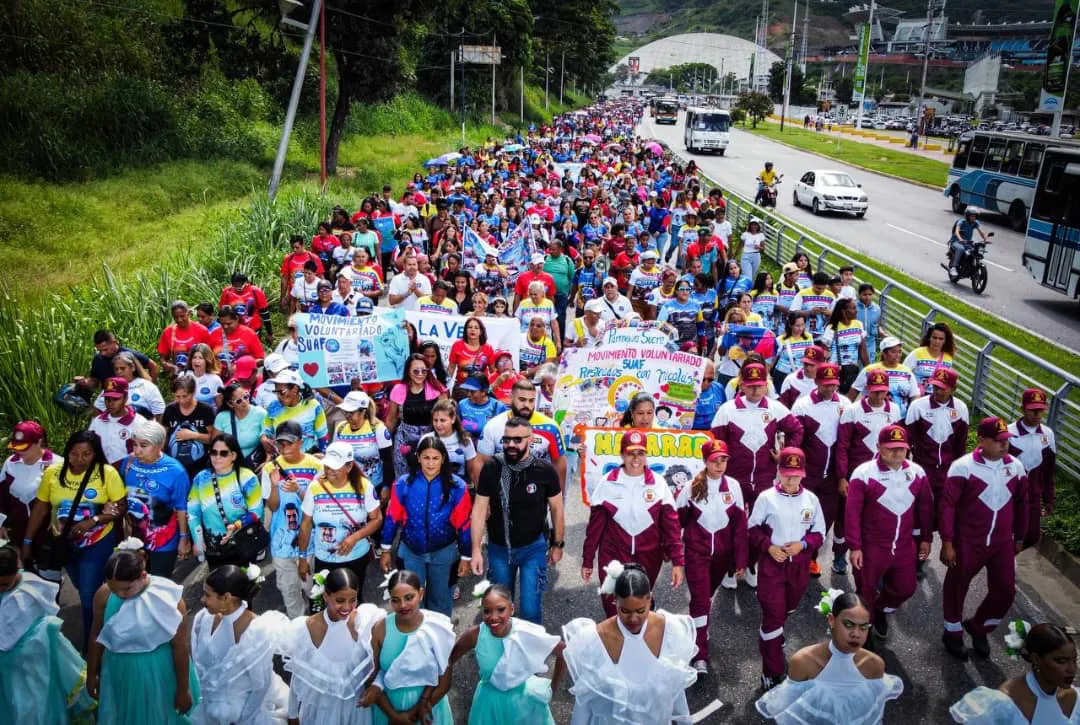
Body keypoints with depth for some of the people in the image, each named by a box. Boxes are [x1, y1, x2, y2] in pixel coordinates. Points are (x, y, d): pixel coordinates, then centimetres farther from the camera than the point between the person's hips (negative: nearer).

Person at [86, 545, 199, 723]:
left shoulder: (167, 597, -25)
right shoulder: (104, 595, -15)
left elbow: (180, 646, -15)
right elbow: (96, 637, 2)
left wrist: (183, 689, -8)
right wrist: (91, 675, 13)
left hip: (159, 674, -3)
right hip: (120, 674, 3)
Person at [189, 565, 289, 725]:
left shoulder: (258, 632, -28)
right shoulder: (203, 619, -14)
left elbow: (261, 685, -17)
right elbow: (198, 665, 0)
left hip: (248, 705, -4)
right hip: (211, 702, 4)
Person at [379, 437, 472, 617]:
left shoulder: (457, 486, -16)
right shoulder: (403, 483, -13)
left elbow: (464, 524, -9)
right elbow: (392, 517, -4)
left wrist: (465, 556, -3)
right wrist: (385, 550, 2)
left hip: (443, 552, 0)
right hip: (411, 551, 0)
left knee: (439, 597, 20)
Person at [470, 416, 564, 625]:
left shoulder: (545, 470, -14)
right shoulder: (491, 468, -12)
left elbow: (556, 508, -1)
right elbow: (479, 508, -7)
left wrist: (558, 544, 5)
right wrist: (476, 549, -9)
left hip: (533, 548, -2)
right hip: (498, 548, 2)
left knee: (530, 609, -3)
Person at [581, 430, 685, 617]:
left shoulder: (658, 484, -4)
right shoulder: (607, 484, -5)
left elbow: (671, 524, -4)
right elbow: (595, 525, 1)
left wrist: (678, 562, -9)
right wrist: (587, 560, 4)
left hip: (648, 559, 1)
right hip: (613, 557, -1)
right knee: (614, 607, 0)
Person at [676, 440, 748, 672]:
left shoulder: (733, 486, -4)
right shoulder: (692, 487, -8)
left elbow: (740, 524, -1)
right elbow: (677, 519, 0)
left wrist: (741, 559, 0)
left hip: (722, 552, 2)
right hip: (697, 551, -2)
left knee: (707, 595, 19)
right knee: (700, 599, -7)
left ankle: (700, 629, 46)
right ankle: (701, 656, -1)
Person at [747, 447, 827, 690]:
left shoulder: (811, 499, -3)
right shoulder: (766, 497, -10)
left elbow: (819, 533, 4)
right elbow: (753, 528, -1)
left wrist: (803, 544, -14)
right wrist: (768, 546, -17)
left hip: (799, 565, 3)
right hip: (771, 564, -3)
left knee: (786, 610, 23)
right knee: (772, 615, -6)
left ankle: (773, 637, 54)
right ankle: (771, 673, 3)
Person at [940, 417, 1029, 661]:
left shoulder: (1016, 466, -1)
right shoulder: (963, 466, -16)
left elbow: (1021, 503, 12)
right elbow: (947, 505, -15)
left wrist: (1019, 537, 17)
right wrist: (947, 543, -16)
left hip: (1002, 542, 4)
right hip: (968, 541, -4)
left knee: (1005, 591, 6)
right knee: (957, 587, 10)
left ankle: (978, 627, 33)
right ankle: (953, 634, 33)